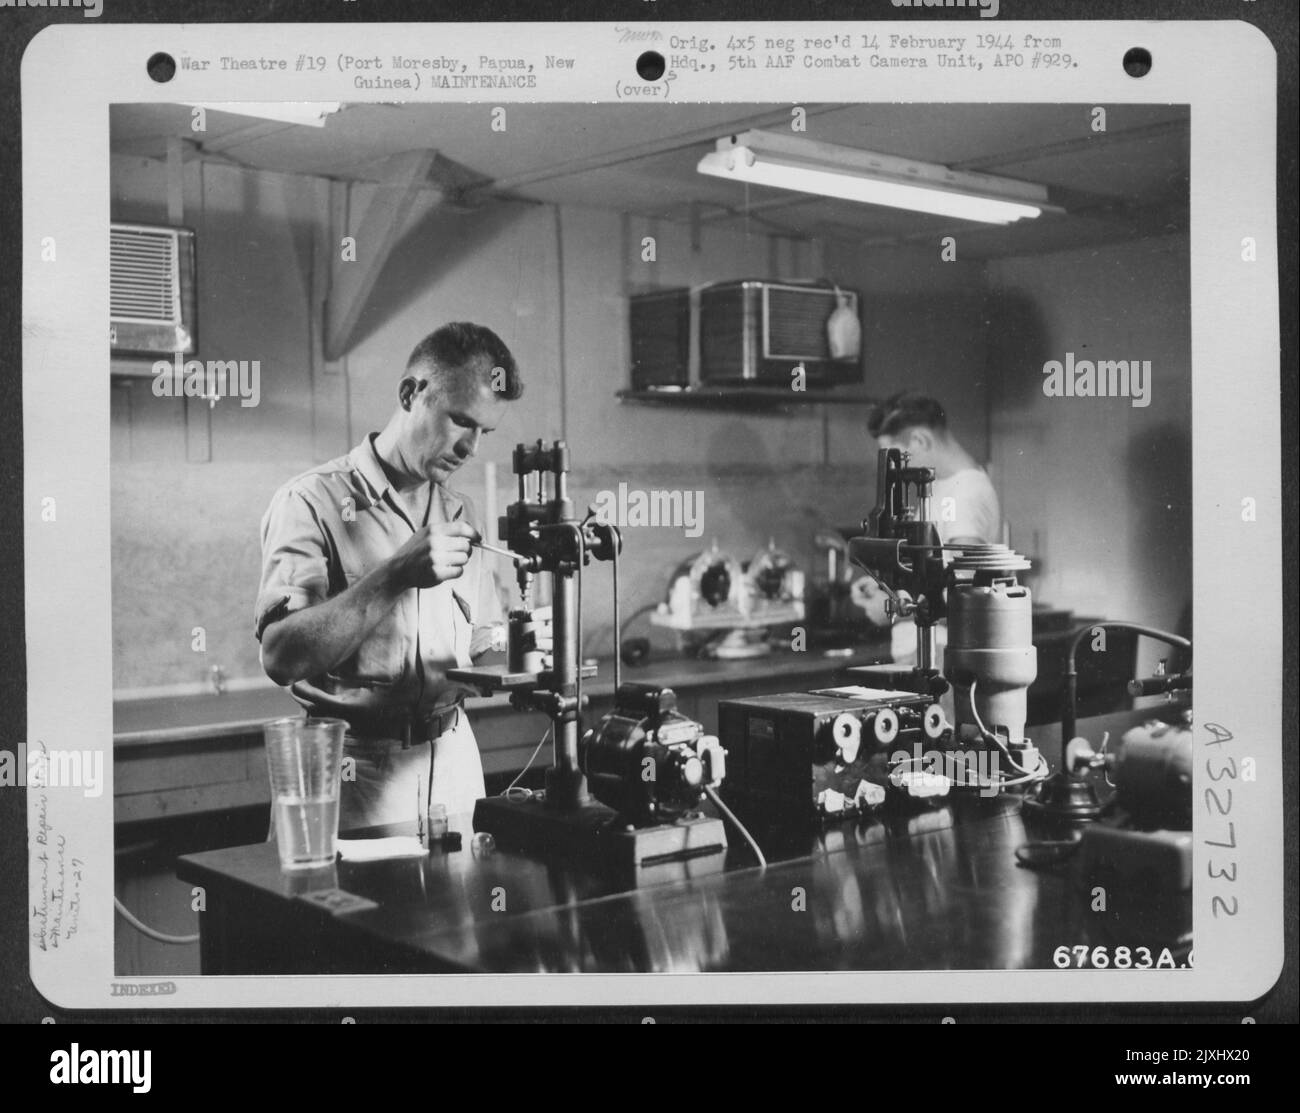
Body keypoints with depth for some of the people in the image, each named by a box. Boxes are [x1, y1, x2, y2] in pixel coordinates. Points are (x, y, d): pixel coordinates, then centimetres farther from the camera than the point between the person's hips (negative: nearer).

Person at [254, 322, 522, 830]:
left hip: (455, 767, 5)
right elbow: (280, 655, -19)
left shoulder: (459, 514, 13)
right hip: (358, 772, -5)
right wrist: (396, 576, -26)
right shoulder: (313, 501, -7)